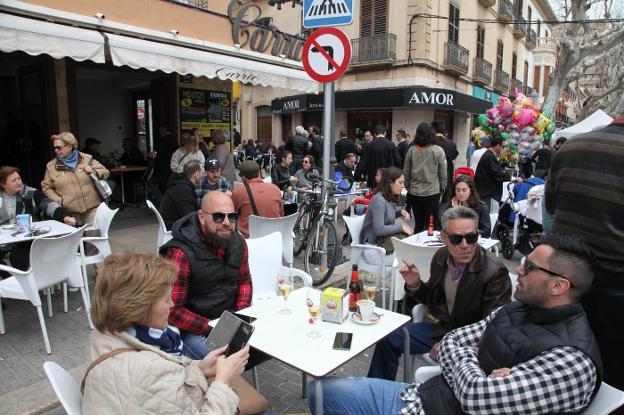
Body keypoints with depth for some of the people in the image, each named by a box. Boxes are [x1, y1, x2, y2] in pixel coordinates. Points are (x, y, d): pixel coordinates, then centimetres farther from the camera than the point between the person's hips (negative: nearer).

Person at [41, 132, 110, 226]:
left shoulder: (86, 159, 6)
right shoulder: (51, 166, 8)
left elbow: (105, 173, 10)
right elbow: (46, 187, 11)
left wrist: (94, 171, -11)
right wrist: (59, 201, -4)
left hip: (92, 209, -1)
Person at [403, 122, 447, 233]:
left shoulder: (411, 150, -2)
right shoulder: (438, 150, -8)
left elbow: (406, 172, 4)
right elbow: (443, 174, -3)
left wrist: (409, 188, 16)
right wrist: (442, 189, 10)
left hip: (414, 193, 3)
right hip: (432, 193, -3)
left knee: (418, 224, 14)